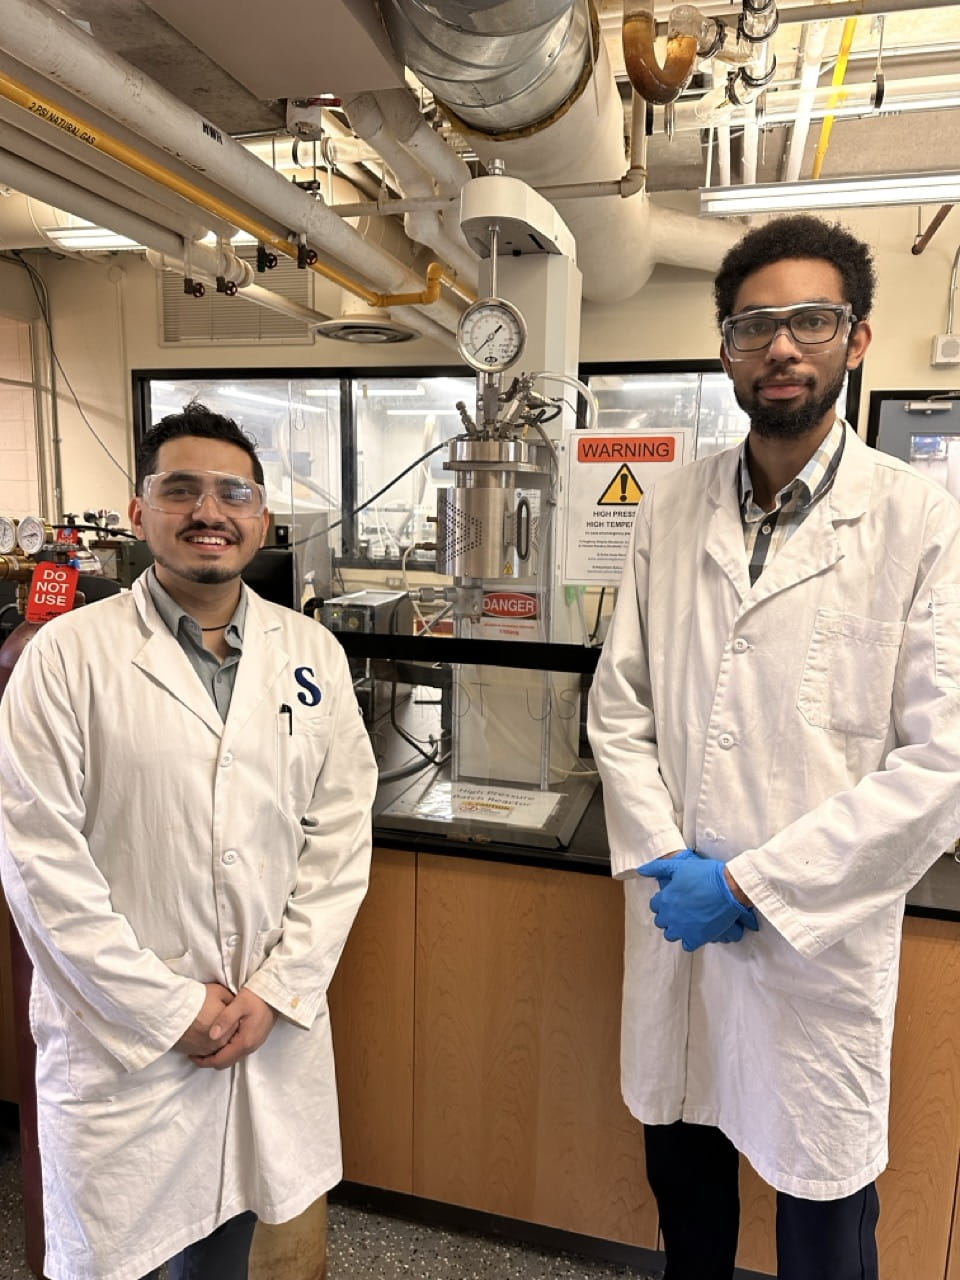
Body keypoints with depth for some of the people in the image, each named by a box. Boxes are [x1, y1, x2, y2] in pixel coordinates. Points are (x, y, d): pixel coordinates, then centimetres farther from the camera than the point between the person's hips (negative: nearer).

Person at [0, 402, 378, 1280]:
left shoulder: (313, 653, -1)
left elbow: (341, 833, 0)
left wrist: (277, 990, -5)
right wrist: (172, 1008, -11)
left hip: (272, 1025, 3)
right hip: (122, 1039, -2)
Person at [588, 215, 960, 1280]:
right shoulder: (670, 509, 2)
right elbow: (619, 704, 3)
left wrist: (753, 886, -15)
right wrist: (661, 861, -9)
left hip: (820, 937, -2)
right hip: (675, 917, 3)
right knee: (681, 1175, 22)